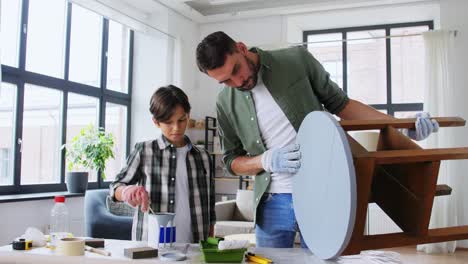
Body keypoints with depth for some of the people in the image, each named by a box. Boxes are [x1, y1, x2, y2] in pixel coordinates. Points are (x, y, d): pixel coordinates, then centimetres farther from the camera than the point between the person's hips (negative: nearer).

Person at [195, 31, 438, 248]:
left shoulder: (297, 60, -4)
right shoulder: (226, 103, 2)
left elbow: (340, 104, 4)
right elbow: (232, 161, 8)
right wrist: (266, 161, -13)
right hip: (272, 204, 2)